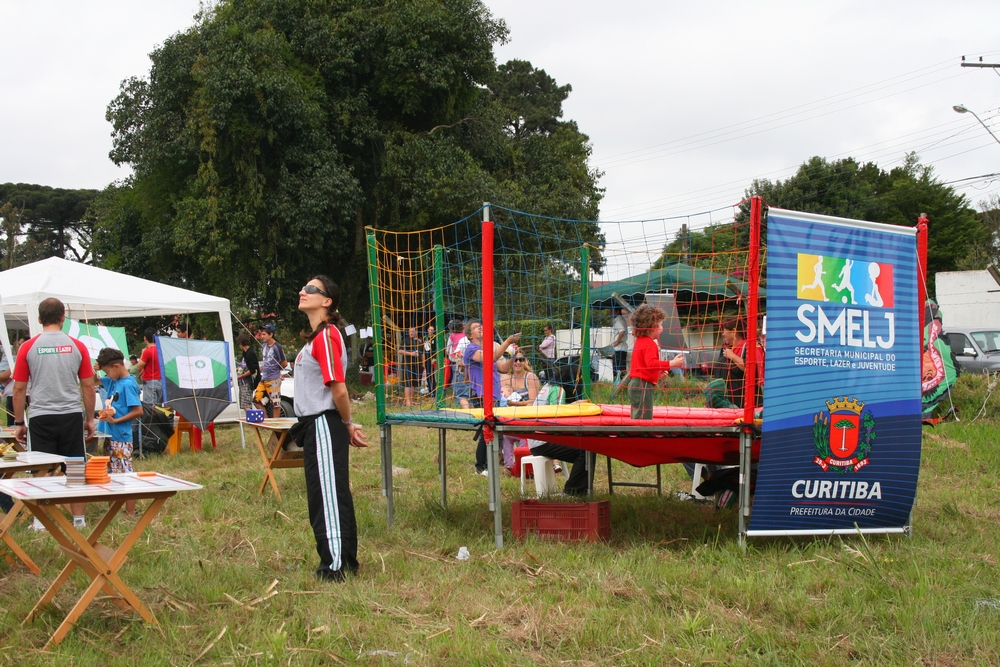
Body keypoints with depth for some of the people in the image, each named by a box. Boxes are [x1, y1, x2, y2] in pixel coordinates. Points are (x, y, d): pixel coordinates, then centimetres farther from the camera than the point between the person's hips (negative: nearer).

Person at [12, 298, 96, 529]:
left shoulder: (28, 347, -2)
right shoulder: (77, 346, 0)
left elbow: (19, 389, 0)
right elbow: (88, 385, 4)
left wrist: (19, 423, 8)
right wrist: (90, 418, 13)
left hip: (41, 417, -1)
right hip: (72, 416, 1)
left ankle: (41, 522, 8)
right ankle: (78, 520, 11)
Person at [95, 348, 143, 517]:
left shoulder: (128, 385, -17)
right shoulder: (113, 381, 9)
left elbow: (138, 411, -21)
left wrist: (115, 420, -20)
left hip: (121, 438, -10)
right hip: (110, 435, 10)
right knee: (111, 474, 17)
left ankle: (130, 513, -1)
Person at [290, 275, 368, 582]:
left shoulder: (327, 336, -15)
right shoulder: (315, 336, 15)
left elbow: (338, 388, -19)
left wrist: (347, 424, -8)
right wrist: (347, 424, 13)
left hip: (324, 426, -10)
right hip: (314, 426, 10)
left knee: (329, 497, -5)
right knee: (333, 496, 15)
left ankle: (335, 565, 0)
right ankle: (344, 560, 23)